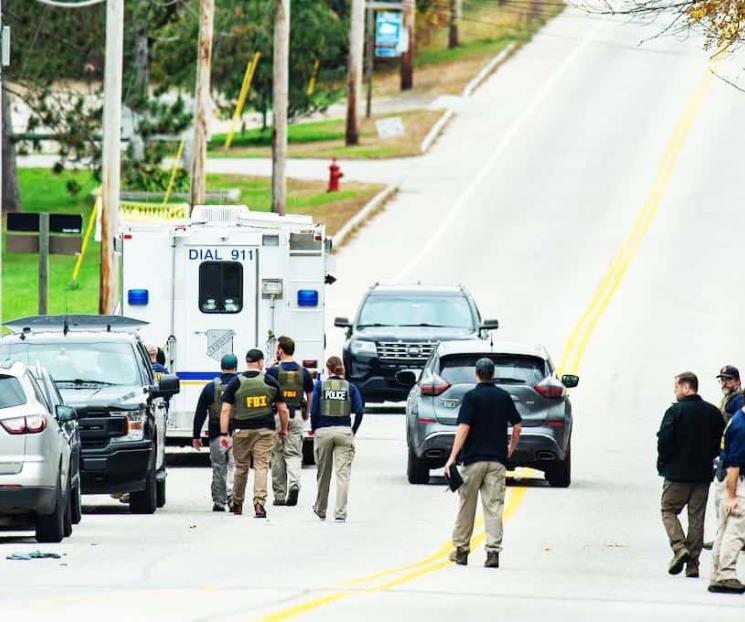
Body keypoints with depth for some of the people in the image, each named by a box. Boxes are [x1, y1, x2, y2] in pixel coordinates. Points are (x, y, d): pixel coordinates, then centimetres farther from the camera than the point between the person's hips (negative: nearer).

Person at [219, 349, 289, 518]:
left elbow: (225, 410, -5)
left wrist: (223, 434, -4)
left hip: (242, 430, 1)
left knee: (241, 468, 13)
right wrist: (284, 429, 18)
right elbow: (282, 410, 3)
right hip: (265, 430, -1)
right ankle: (259, 503, -17)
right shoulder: (270, 382, 0)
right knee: (261, 466, -2)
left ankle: (237, 504, 26)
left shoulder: (235, 383, 0)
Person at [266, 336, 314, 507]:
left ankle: (279, 495, 9)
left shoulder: (274, 371, -8)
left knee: (277, 456, 7)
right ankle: (294, 483, -22)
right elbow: (310, 396, 11)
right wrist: (306, 414, 24)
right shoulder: (303, 372, 2)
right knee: (294, 454, 5)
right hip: (296, 416, 2)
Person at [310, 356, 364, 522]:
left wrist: (314, 430, 7)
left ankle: (320, 510, 28)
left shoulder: (320, 385, 0)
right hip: (344, 432, 0)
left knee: (323, 473, 14)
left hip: (323, 432, 0)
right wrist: (354, 431, 6)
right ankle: (340, 513, -10)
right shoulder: (350, 388, 3)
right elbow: (359, 411, -5)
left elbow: (314, 410, -5)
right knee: (343, 474, -2)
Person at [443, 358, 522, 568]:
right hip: (497, 459, 2)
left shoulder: (471, 397, -7)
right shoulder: (504, 397, 5)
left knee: (467, 505, 9)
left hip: (474, 458, -2)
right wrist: (511, 448, 26)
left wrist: (452, 458, -15)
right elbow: (517, 426, 9)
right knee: (494, 506, 0)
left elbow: (464, 428, -14)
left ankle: (461, 549, 17)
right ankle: (493, 551, -11)